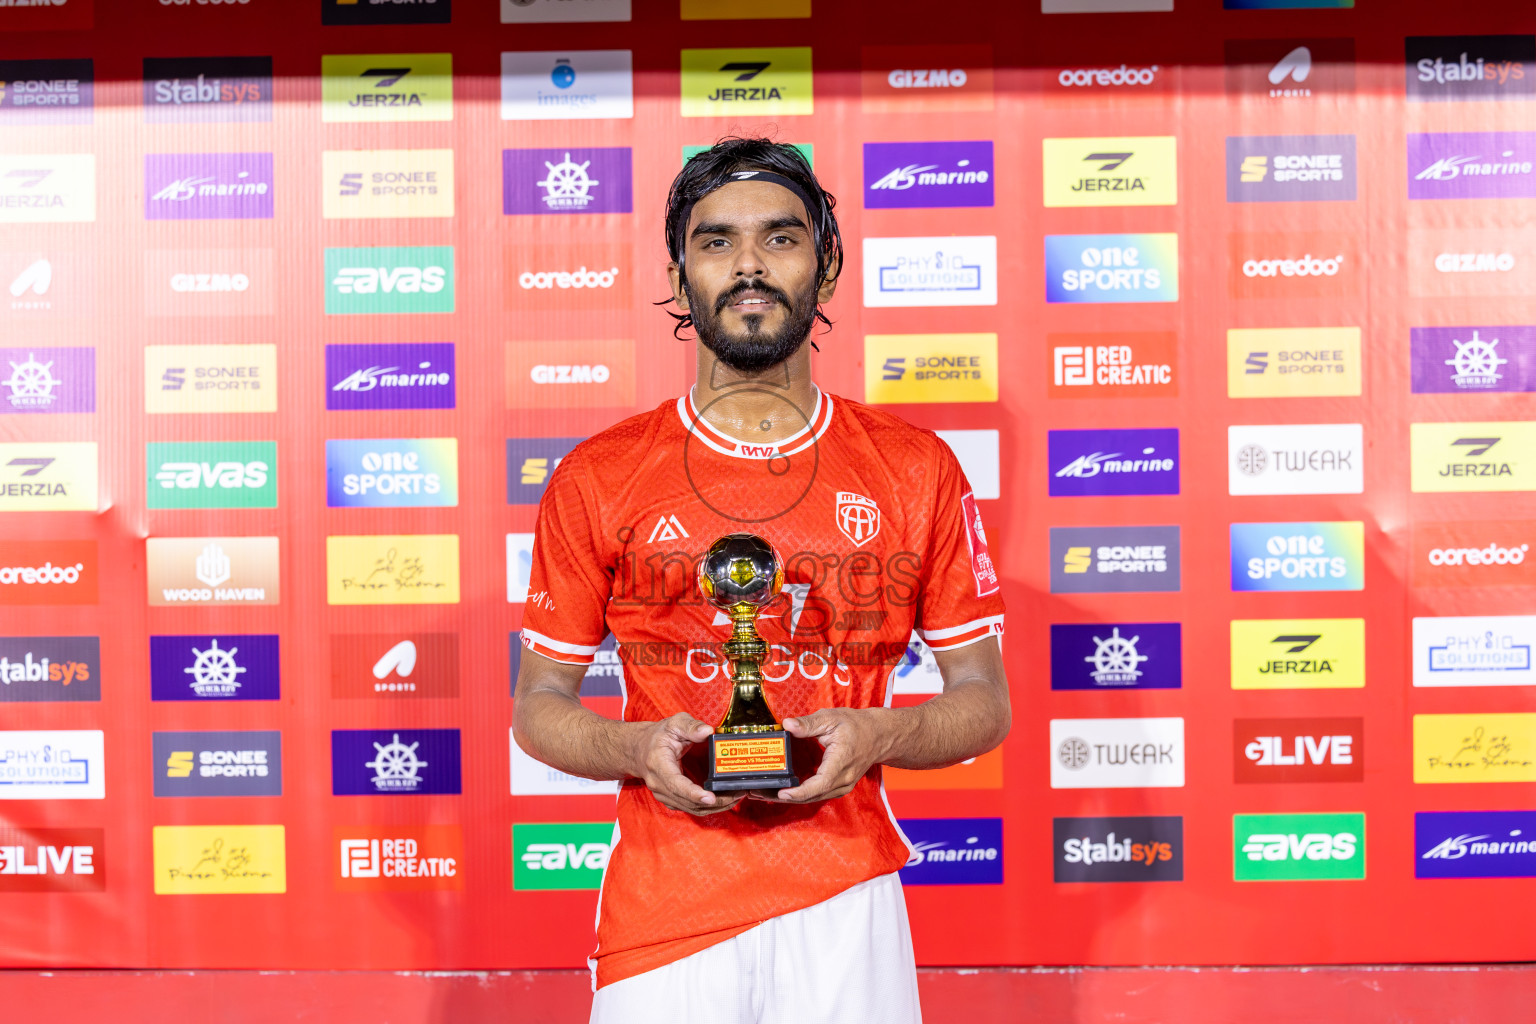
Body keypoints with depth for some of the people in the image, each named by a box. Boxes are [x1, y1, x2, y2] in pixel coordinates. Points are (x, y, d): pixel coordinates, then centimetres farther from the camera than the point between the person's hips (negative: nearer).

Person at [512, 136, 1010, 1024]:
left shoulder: (916, 470, 1)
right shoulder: (598, 480, 0)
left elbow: (985, 700, 6)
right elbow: (540, 704, 6)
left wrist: (875, 734, -14)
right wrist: (640, 748, -13)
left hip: (846, 899, 1)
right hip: (662, 908, 0)